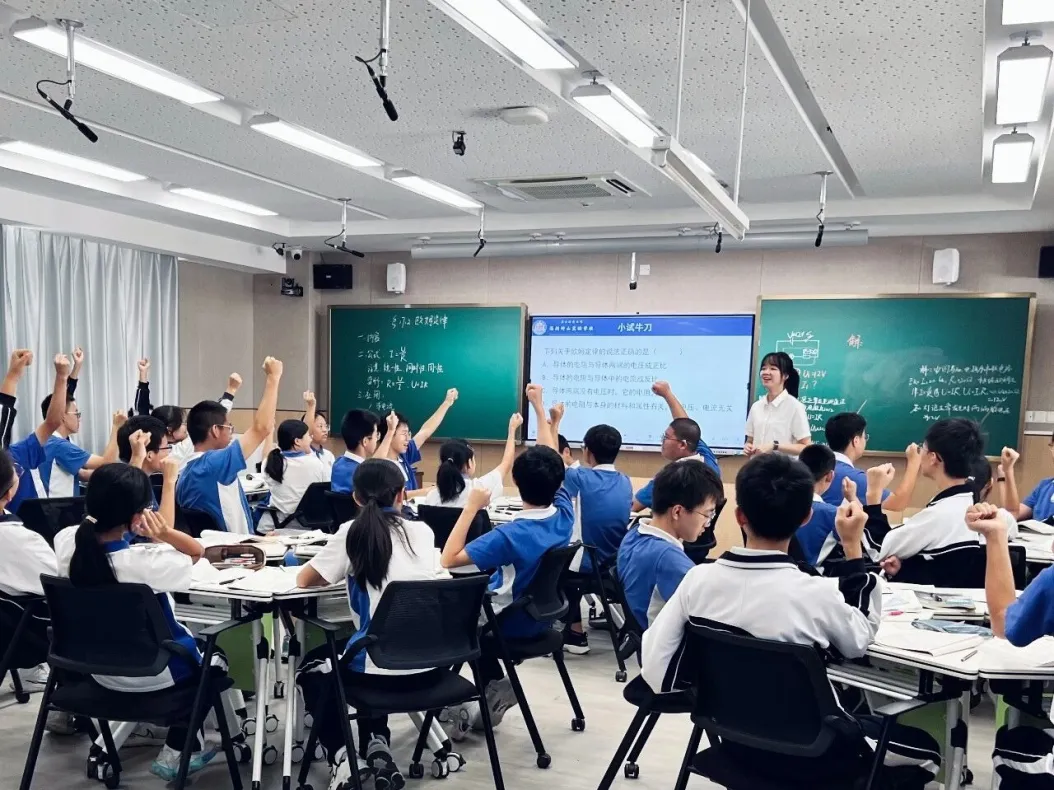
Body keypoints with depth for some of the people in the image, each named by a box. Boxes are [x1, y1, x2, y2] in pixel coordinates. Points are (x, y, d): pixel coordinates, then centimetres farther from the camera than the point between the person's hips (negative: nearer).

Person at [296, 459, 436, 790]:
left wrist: (343, 570, 20)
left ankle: (343, 756, 11)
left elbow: (305, 579, 3)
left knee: (313, 667, 27)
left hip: (381, 667, -4)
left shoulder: (352, 532, -6)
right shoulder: (423, 532, 5)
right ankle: (377, 746, 22)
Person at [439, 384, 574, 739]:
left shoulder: (510, 534, -32)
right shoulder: (564, 514, -15)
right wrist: (539, 407, 5)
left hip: (510, 624, -6)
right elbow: (550, 459, -2)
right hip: (540, 618, 6)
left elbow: (449, 560, -32)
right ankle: (493, 685, 17)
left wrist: (471, 508, -28)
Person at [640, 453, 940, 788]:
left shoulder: (699, 578, -16)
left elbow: (654, 668, -13)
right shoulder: (816, 594, -26)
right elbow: (858, 642, -3)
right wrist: (852, 547, -2)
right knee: (925, 748, 21)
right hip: (804, 756, -5)